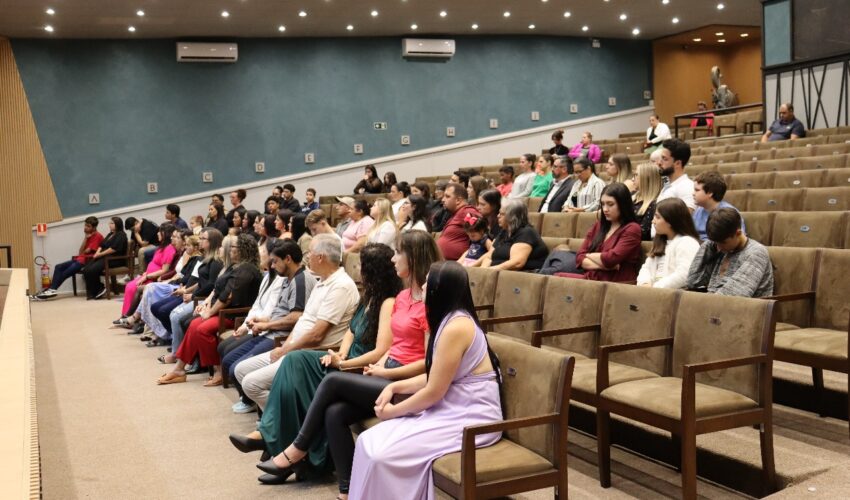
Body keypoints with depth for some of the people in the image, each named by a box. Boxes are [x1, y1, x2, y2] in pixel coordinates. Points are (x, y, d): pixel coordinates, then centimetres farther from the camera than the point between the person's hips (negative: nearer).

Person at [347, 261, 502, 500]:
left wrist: (393, 411, -4)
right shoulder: (452, 320, 12)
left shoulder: (456, 327, -20)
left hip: (470, 418, -9)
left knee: (381, 455, -19)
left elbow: (433, 393, -17)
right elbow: (433, 378, 16)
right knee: (369, 441, -3)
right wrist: (395, 387, 6)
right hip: (452, 409, 9)